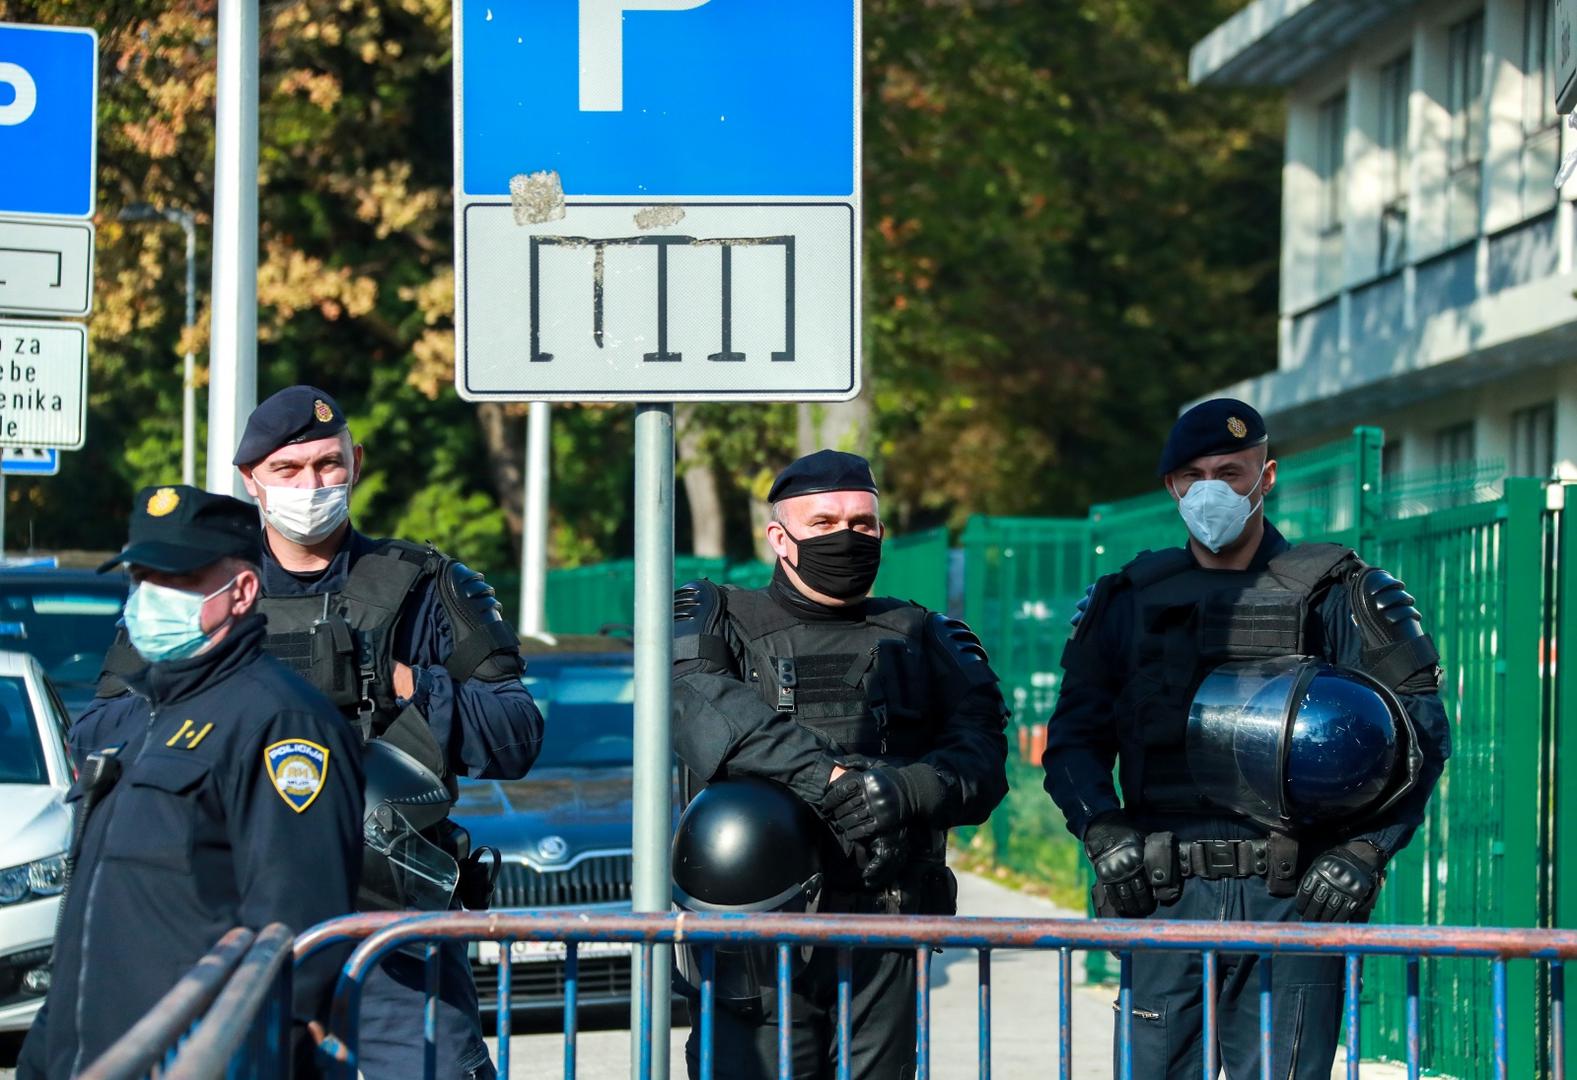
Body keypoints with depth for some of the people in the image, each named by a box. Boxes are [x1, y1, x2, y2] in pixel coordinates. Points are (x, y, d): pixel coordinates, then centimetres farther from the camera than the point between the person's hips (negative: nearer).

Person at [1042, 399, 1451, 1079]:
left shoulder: (1333, 596, 7)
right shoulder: (1128, 602, 15)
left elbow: (1418, 735, 4)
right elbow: (1073, 740, 14)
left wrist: (1364, 851, -8)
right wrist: (1103, 832, -5)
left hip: (1294, 897, -2)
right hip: (1169, 897, 3)